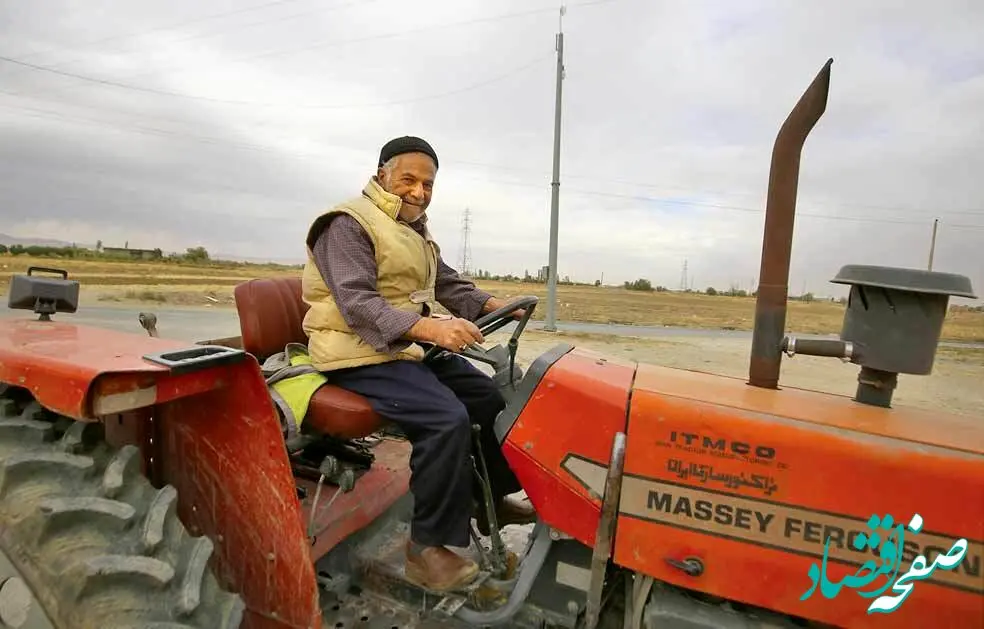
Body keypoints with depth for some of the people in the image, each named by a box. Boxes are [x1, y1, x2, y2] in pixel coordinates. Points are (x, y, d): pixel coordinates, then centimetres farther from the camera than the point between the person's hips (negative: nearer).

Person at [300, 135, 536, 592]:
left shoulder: (415, 230, 19)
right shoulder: (349, 224, -12)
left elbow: (449, 285, 17)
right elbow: (357, 304, -25)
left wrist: (494, 306, -1)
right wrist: (428, 327, -39)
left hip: (411, 349, 9)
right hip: (361, 355, -9)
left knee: (492, 398, 6)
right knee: (447, 418, -28)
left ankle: (492, 499, 23)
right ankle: (428, 546, -13)